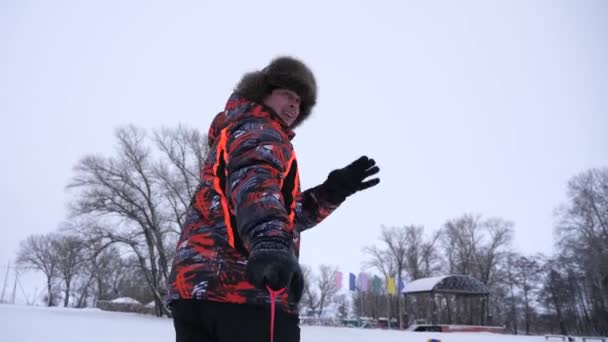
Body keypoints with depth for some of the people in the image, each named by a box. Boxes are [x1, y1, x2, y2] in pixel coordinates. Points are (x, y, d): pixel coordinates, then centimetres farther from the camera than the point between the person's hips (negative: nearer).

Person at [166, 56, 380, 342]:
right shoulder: (259, 130, 4)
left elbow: (286, 214, 29)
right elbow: (255, 179, -22)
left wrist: (332, 191, 18)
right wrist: (271, 244, -40)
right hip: (247, 290, -9)